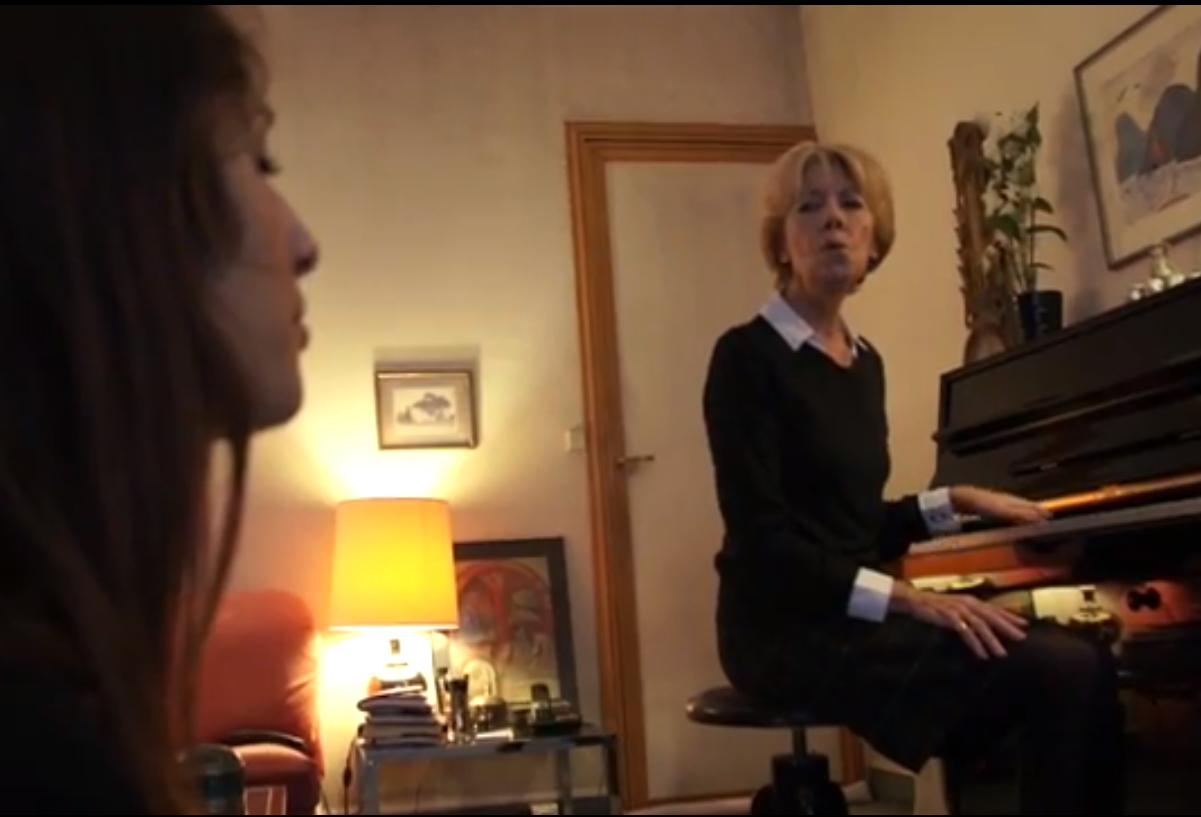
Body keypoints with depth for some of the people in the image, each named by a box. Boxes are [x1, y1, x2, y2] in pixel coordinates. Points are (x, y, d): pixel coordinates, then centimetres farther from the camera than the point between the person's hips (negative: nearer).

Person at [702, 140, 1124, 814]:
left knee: (1078, 655, -13)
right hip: (788, 629, -7)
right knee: (1066, 670, -21)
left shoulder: (865, 362, 15)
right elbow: (763, 539, -17)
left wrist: (958, 501, 17)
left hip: (847, 617, 7)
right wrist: (908, 598, -22)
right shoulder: (748, 356, -9)